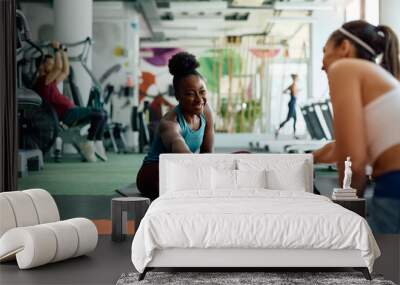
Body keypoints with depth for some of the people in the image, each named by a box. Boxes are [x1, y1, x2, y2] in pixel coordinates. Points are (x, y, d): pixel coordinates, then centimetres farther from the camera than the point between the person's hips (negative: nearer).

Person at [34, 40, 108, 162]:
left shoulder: (50, 82, 24)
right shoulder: (42, 80, -6)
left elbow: (65, 71, 30)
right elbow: (58, 67, -18)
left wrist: (64, 52, 29)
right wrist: (57, 50, -8)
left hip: (71, 112, 10)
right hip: (66, 113, -10)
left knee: (103, 114, 8)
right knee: (100, 115, -19)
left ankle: (98, 144, 5)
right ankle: (88, 144, -10)